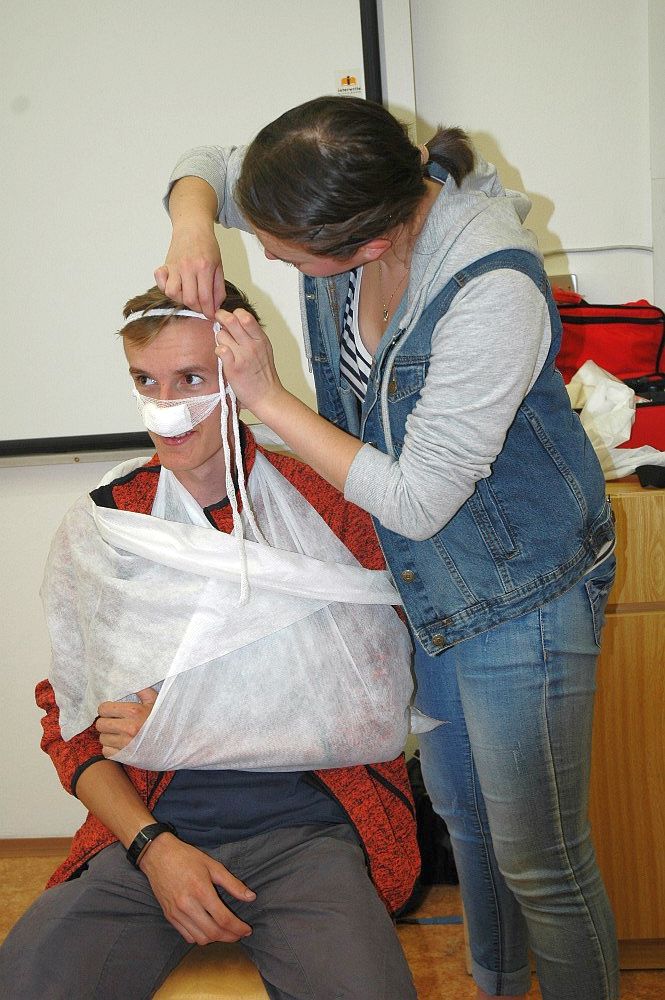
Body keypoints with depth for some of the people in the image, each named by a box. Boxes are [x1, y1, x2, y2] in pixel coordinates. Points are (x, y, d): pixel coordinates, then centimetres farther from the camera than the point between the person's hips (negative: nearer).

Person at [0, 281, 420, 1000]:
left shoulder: (323, 504, 0)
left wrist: (197, 720, -9)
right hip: (143, 831, 2)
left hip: (304, 827, -1)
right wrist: (153, 846, -7)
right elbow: (68, 718, 9)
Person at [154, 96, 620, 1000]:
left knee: (538, 860, 5)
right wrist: (193, 230, -18)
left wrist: (268, 397, -23)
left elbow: (418, 500, -29)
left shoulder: (493, 290, -33)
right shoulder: (342, 194, -12)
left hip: (519, 591, -7)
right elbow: (204, 167, 6)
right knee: (461, 813, 25)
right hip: (418, 579, 8)